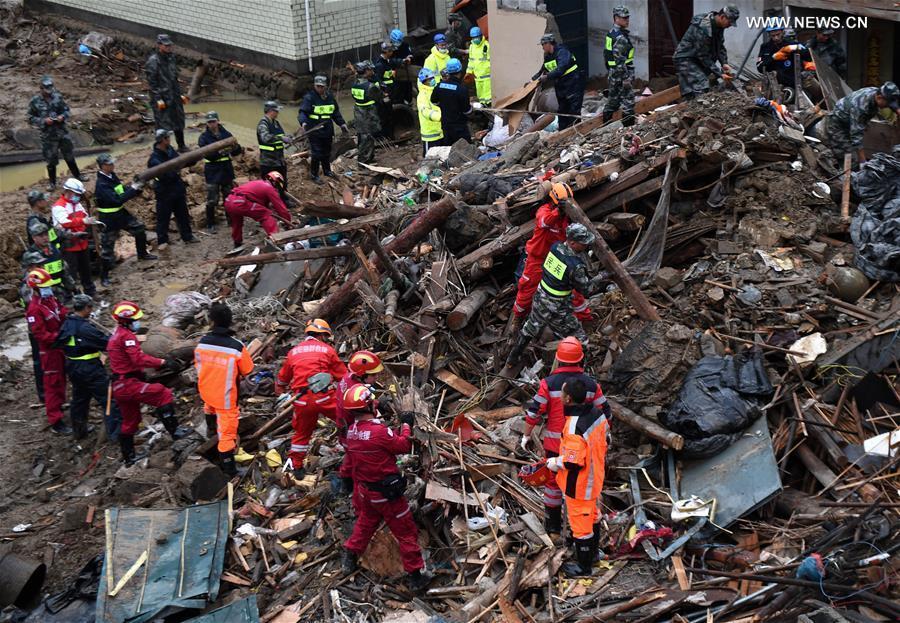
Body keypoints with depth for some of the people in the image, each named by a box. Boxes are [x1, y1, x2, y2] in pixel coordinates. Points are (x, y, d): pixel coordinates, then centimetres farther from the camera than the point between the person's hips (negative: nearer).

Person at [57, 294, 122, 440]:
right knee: (108, 399, 0)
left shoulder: (67, 325, 2)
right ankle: (115, 432, 2)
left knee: (79, 398, 23)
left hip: (73, 367, 9)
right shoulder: (85, 328, -25)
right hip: (90, 369, -9)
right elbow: (106, 343, -21)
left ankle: (79, 430, 36)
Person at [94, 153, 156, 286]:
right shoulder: (101, 184, -26)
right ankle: (104, 276, 11)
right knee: (107, 248, -1)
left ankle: (142, 254, 43)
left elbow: (123, 192, 8)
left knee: (139, 228, 20)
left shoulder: (112, 176, 0)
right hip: (109, 219, -9)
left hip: (121, 213, 9)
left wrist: (137, 187, -9)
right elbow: (117, 199, -33)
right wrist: (133, 188, -28)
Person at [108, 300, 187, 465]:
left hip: (119, 386, 11)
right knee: (164, 394, -16)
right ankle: (174, 430, -17)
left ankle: (129, 457, 28)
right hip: (128, 384, -11)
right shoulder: (127, 336, -14)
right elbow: (139, 359, -26)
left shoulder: (116, 335, 19)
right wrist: (162, 362, -23)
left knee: (130, 420, 20)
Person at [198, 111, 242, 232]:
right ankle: (210, 224, 8)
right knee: (212, 200, -2)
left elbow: (235, 152, 3)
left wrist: (237, 148, -21)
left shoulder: (226, 134, 3)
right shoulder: (204, 137, -5)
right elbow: (207, 154, -17)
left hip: (227, 169, 3)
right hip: (212, 172, -3)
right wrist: (220, 152, -34)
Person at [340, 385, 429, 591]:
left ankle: (350, 555, 41)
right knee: (406, 531, 7)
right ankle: (415, 575, 13)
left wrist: (399, 428, 8)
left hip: (364, 489, 7)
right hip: (386, 493, -7)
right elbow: (404, 447, -15)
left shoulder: (352, 431, -4)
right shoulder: (378, 431, -29)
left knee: (365, 522, 32)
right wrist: (406, 425, -3)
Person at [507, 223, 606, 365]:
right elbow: (586, 290, -17)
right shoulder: (575, 266, -29)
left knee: (531, 327, 30)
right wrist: (600, 278, -6)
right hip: (556, 309, -8)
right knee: (578, 340, 8)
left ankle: (513, 357, 46)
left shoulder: (556, 247, -9)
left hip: (540, 298, 8)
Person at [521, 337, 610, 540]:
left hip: (554, 443, -1)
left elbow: (534, 412, -12)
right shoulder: (591, 384, -8)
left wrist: (527, 435, 1)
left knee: (553, 482, 14)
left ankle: (553, 528, 25)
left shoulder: (549, 383, -14)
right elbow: (604, 414, -1)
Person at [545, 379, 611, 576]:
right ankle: (593, 550, 49)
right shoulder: (598, 414, -9)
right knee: (592, 514, 28)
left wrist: (555, 463, -11)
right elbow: (605, 441, 5)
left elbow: (573, 464, -29)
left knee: (580, 521, 10)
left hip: (579, 485, -8)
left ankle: (584, 566, 27)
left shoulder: (574, 429, -36)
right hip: (595, 477, 8)